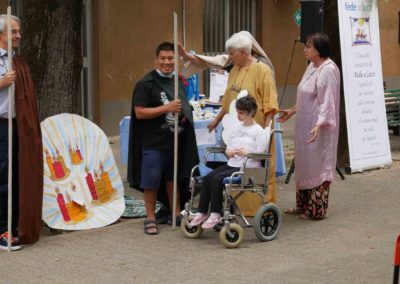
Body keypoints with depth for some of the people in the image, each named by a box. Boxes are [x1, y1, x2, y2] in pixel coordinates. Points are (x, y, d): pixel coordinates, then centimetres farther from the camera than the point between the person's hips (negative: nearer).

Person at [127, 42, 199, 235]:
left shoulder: (179, 82, 12)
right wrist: (166, 108, -22)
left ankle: (176, 214, 25)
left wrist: (184, 114, 6)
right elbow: (139, 112, -16)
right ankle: (150, 218, 11)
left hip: (176, 141, 6)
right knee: (151, 181, 0)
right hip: (153, 143, -6)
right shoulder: (146, 84, -10)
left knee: (173, 179, 15)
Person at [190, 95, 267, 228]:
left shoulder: (259, 131, -2)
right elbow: (228, 148, 20)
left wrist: (246, 153, -24)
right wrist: (229, 152, -3)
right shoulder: (236, 128, 19)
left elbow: (260, 154, -8)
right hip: (232, 164, 7)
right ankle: (202, 212, -12)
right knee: (207, 178, -16)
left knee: (217, 178, -27)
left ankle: (215, 214, -21)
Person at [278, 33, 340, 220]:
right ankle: (303, 204, 26)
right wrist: (292, 111, 25)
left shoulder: (328, 71, -19)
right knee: (304, 164, 16)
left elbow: (327, 102, -26)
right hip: (305, 126, 10)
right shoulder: (312, 67, 10)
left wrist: (319, 125, -35)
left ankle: (317, 209, 8)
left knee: (317, 166, -1)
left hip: (318, 129, -10)